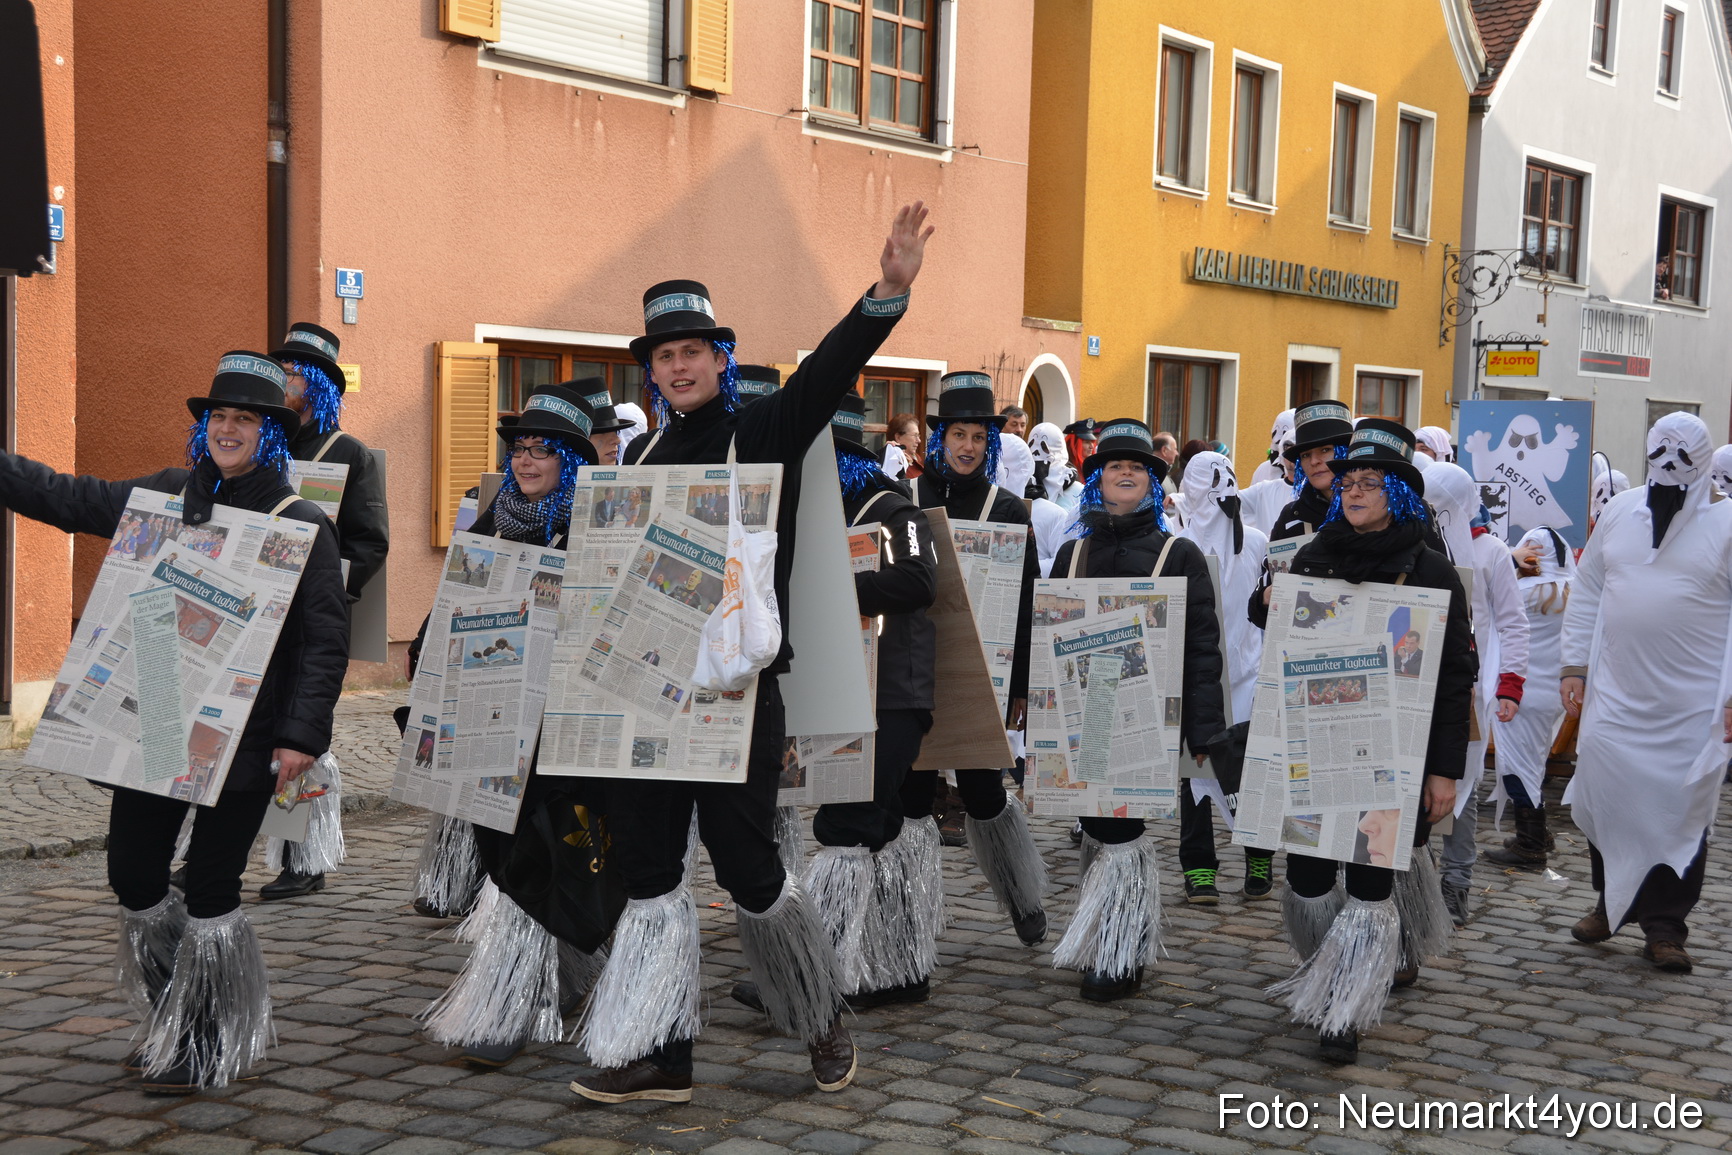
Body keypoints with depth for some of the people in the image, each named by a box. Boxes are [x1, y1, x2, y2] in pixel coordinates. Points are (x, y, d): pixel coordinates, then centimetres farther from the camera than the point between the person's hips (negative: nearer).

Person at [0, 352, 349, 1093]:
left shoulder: (301, 524, -6)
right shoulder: (165, 496, 9)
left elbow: (325, 640, -9)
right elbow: (67, 499, 19)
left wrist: (301, 735, -16)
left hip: (243, 741, -5)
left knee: (209, 888, 1)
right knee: (133, 879, 9)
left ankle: (210, 1050, 19)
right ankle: (176, 1024, 32)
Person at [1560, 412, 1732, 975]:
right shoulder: (1620, 511, 9)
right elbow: (1586, 591, 14)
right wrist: (1574, 666, 8)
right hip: (1615, 694, 3)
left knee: (1682, 812, 1)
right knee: (1605, 800, 6)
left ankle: (1665, 926, 12)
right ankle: (1613, 902, 27)